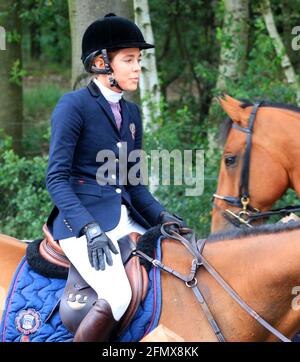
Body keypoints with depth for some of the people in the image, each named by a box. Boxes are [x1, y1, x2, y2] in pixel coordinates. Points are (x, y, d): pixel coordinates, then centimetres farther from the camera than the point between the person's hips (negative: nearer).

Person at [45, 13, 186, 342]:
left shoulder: (131, 112, 17)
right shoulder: (74, 105, -7)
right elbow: (56, 177, -12)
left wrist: (160, 215, 1)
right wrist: (89, 228, -23)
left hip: (126, 220, 8)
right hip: (82, 220, -8)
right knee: (117, 296, -29)